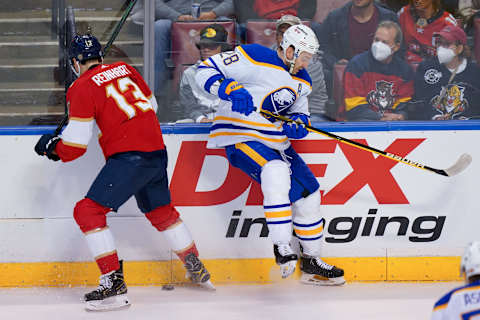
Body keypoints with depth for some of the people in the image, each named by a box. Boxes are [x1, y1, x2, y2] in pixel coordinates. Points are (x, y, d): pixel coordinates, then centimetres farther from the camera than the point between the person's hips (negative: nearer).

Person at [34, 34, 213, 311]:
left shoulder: (82, 88, -6)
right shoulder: (125, 69, 15)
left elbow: (75, 145, -9)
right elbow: (151, 104, 27)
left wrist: (51, 146, 10)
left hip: (129, 157, -8)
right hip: (157, 151, 8)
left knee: (88, 211, -7)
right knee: (161, 211, 27)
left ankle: (114, 283, -16)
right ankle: (198, 272, 39)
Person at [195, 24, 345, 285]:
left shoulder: (301, 82, 10)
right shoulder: (254, 59, -14)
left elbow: (300, 111, 22)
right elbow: (206, 70, -14)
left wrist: (298, 123, -3)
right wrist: (230, 89, -31)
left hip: (275, 141, 8)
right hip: (239, 136, -8)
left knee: (307, 191, 6)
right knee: (276, 172, -34)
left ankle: (311, 261, 21)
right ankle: (282, 249, -31)